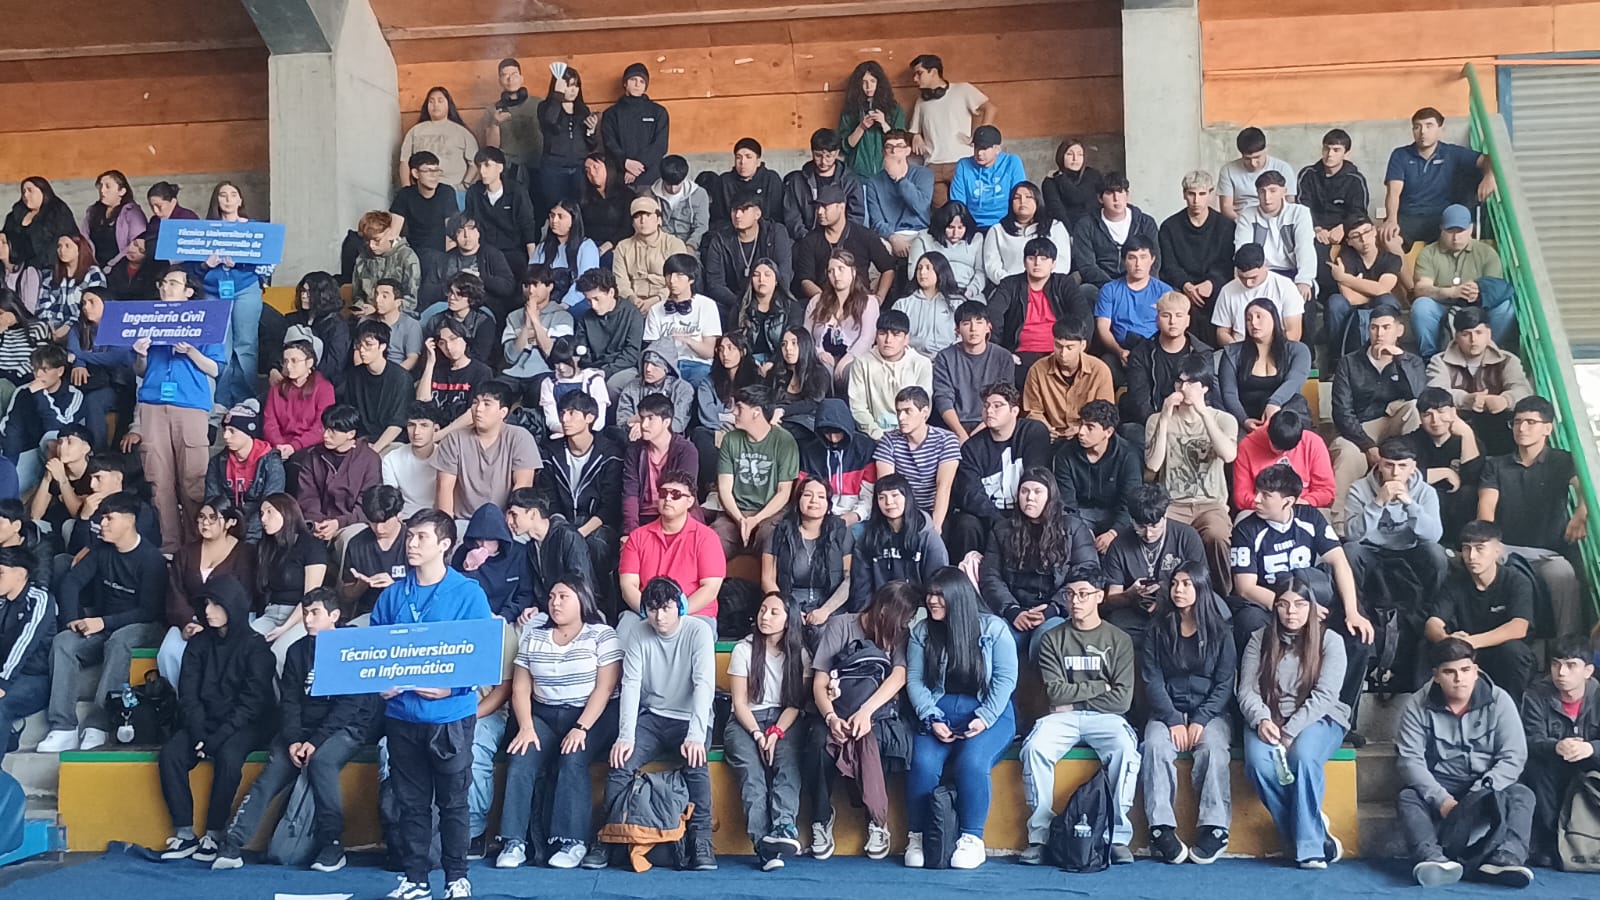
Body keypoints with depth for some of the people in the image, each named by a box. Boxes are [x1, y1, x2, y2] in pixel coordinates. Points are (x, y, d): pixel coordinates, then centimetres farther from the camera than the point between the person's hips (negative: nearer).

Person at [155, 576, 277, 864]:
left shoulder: (254, 645, -4)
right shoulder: (198, 644, 10)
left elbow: (253, 702, -10)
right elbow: (188, 694, 2)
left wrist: (218, 737, -21)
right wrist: (198, 733, -16)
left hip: (244, 725, -4)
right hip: (204, 722, 4)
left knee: (228, 755, -34)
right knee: (170, 753, -23)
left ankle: (214, 835, -24)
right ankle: (185, 834, -20)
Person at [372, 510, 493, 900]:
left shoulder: (468, 593, -6)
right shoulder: (393, 594, 6)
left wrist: (452, 687, -20)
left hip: (450, 713, -3)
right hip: (401, 713, 4)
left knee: (452, 801, 5)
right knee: (411, 801, 11)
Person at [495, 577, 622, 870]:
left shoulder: (602, 635, 0)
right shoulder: (533, 636, 13)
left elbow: (605, 687, -8)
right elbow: (520, 687, 6)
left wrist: (581, 728, -19)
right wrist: (526, 727, -10)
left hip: (593, 716, -4)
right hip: (544, 716, 4)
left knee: (572, 759, -31)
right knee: (520, 759, -23)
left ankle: (572, 841, -25)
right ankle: (514, 841, -22)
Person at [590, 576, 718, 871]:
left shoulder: (698, 631, -10)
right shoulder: (638, 636, -1)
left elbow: (704, 684, -20)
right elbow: (631, 685, -9)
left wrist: (696, 736, -32)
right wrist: (626, 736, -22)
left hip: (689, 718, -3)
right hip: (652, 717, 3)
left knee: (695, 764, -31)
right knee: (621, 761, -21)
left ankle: (700, 842, -22)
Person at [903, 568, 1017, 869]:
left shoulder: (993, 628, 1)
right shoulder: (921, 632, 10)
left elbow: (1005, 677, -4)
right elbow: (915, 680, 3)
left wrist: (984, 718, -15)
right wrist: (932, 719, -11)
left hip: (989, 715, -2)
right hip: (939, 714, 2)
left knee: (971, 762, -33)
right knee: (922, 763, -28)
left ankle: (972, 839, -18)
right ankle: (917, 837, -12)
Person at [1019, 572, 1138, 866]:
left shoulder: (1119, 640, 7)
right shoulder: (1052, 639, 9)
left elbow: (1122, 699, -3)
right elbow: (1055, 692, -3)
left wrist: (1073, 702, -4)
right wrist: (1100, 687, -2)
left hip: (1105, 718, -1)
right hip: (1063, 718, 1)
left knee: (1126, 750, -33)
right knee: (1035, 748, -30)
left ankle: (1118, 836, -25)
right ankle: (1039, 834, -24)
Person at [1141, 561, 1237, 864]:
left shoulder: (1221, 632, 7)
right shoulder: (1158, 630, 10)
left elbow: (1225, 684, 1)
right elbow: (1152, 680, 2)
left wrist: (1200, 720, -13)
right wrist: (1173, 720, -12)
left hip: (1210, 711, -1)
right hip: (1167, 712, 1)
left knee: (1213, 748, -33)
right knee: (1154, 746, -31)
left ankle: (1214, 828, -34)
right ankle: (1162, 829, -37)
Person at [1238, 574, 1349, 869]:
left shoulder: (1329, 641, 0)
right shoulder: (1260, 640, 8)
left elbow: (1324, 696, -10)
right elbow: (1247, 690, 1)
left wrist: (1289, 732, -21)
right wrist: (1262, 720, -20)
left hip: (1318, 720, -2)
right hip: (1268, 719, 2)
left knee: (1303, 756, -36)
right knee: (1258, 762, -31)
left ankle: (1309, 845, -28)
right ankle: (1316, 831, -19)